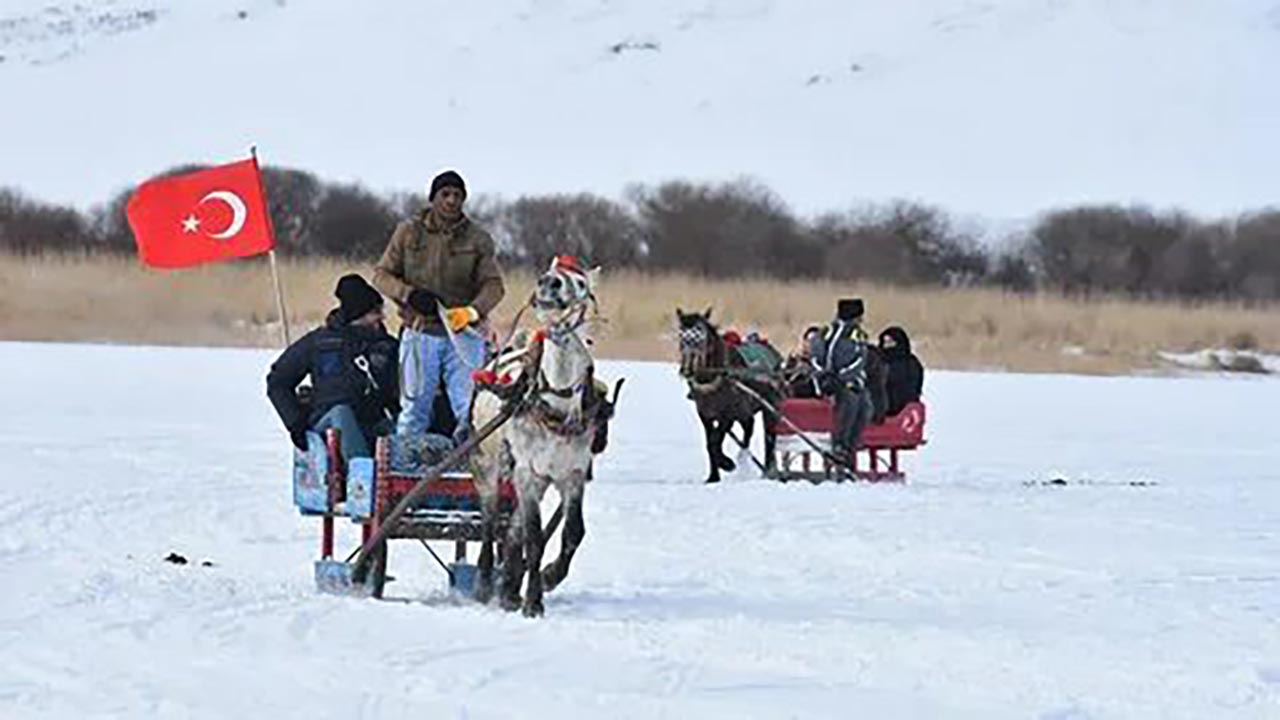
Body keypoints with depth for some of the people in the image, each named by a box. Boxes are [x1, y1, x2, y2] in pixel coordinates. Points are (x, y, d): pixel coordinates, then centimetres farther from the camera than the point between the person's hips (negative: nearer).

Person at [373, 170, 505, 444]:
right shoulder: (409, 232, 6)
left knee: (470, 408, -6)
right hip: (420, 332, 0)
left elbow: (493, 285, 0)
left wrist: (473, 311, -20)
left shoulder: (478, 239, 6)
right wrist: (409, 294, -11)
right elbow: (382, 274, 8)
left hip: (463, 334, 0)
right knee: (415, 405, 1)